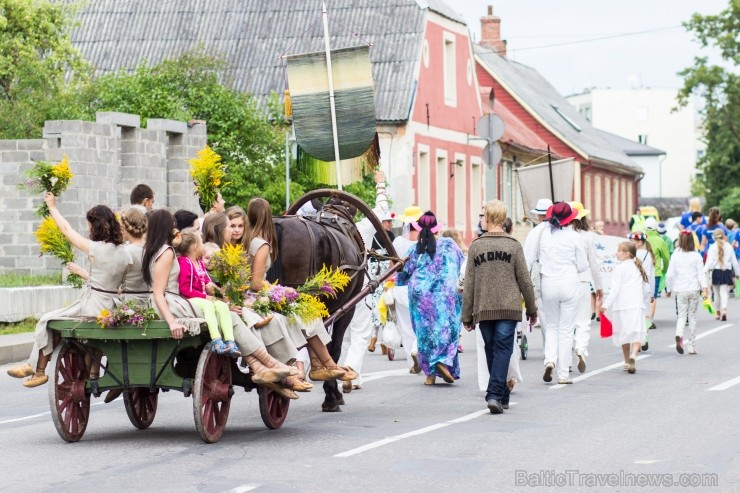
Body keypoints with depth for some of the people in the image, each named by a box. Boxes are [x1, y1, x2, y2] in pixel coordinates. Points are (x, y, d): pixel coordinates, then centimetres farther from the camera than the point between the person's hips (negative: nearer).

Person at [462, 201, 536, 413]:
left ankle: (502, 396, 20)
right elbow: (524, 280, 1)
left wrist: (467, 315, 8)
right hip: (508, 308, -2)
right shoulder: (514, 245, -1)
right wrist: (532, 308, 12)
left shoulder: (475, 246, 2)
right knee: (503, 350, -2)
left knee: (491, 351, 13)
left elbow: (469, 284, 3)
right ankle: (495, 394, -16)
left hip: (483, 309, 2)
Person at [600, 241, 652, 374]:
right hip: (638, 305, 3)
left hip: (622, 305, -3)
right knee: (636, 334, -4)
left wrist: (606, 304, -15)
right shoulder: (638, 268, 15)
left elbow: (615, 288, -13)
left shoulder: (619, 269, -4)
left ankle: (627, 362, 19)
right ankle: (633, 356, -28)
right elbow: (648, 289, 21)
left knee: (624, 335, 10)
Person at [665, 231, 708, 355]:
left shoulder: (675, 256, -1)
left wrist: (669, 289, 12)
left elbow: (670, 275, 0)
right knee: (692, 316, 9)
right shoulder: (696, 256, -2)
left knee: (681, 316, 5)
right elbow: (701, 273, -7)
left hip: (680, 290, 0)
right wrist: (704, 288, -8)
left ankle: (679, 335, -25)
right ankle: (692, 346, 11)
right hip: (694, 289, 0)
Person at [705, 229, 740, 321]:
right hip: (727, 272, 1)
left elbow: (710, 261, -15)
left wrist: (705, 271, -19)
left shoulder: (712, 247, -4)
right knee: (724, 293, -4)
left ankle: (718, 313, 25)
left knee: (717, 294, 14)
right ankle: (724, 310, -27)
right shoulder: (729, 247, 3)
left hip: (716, 272, -1)